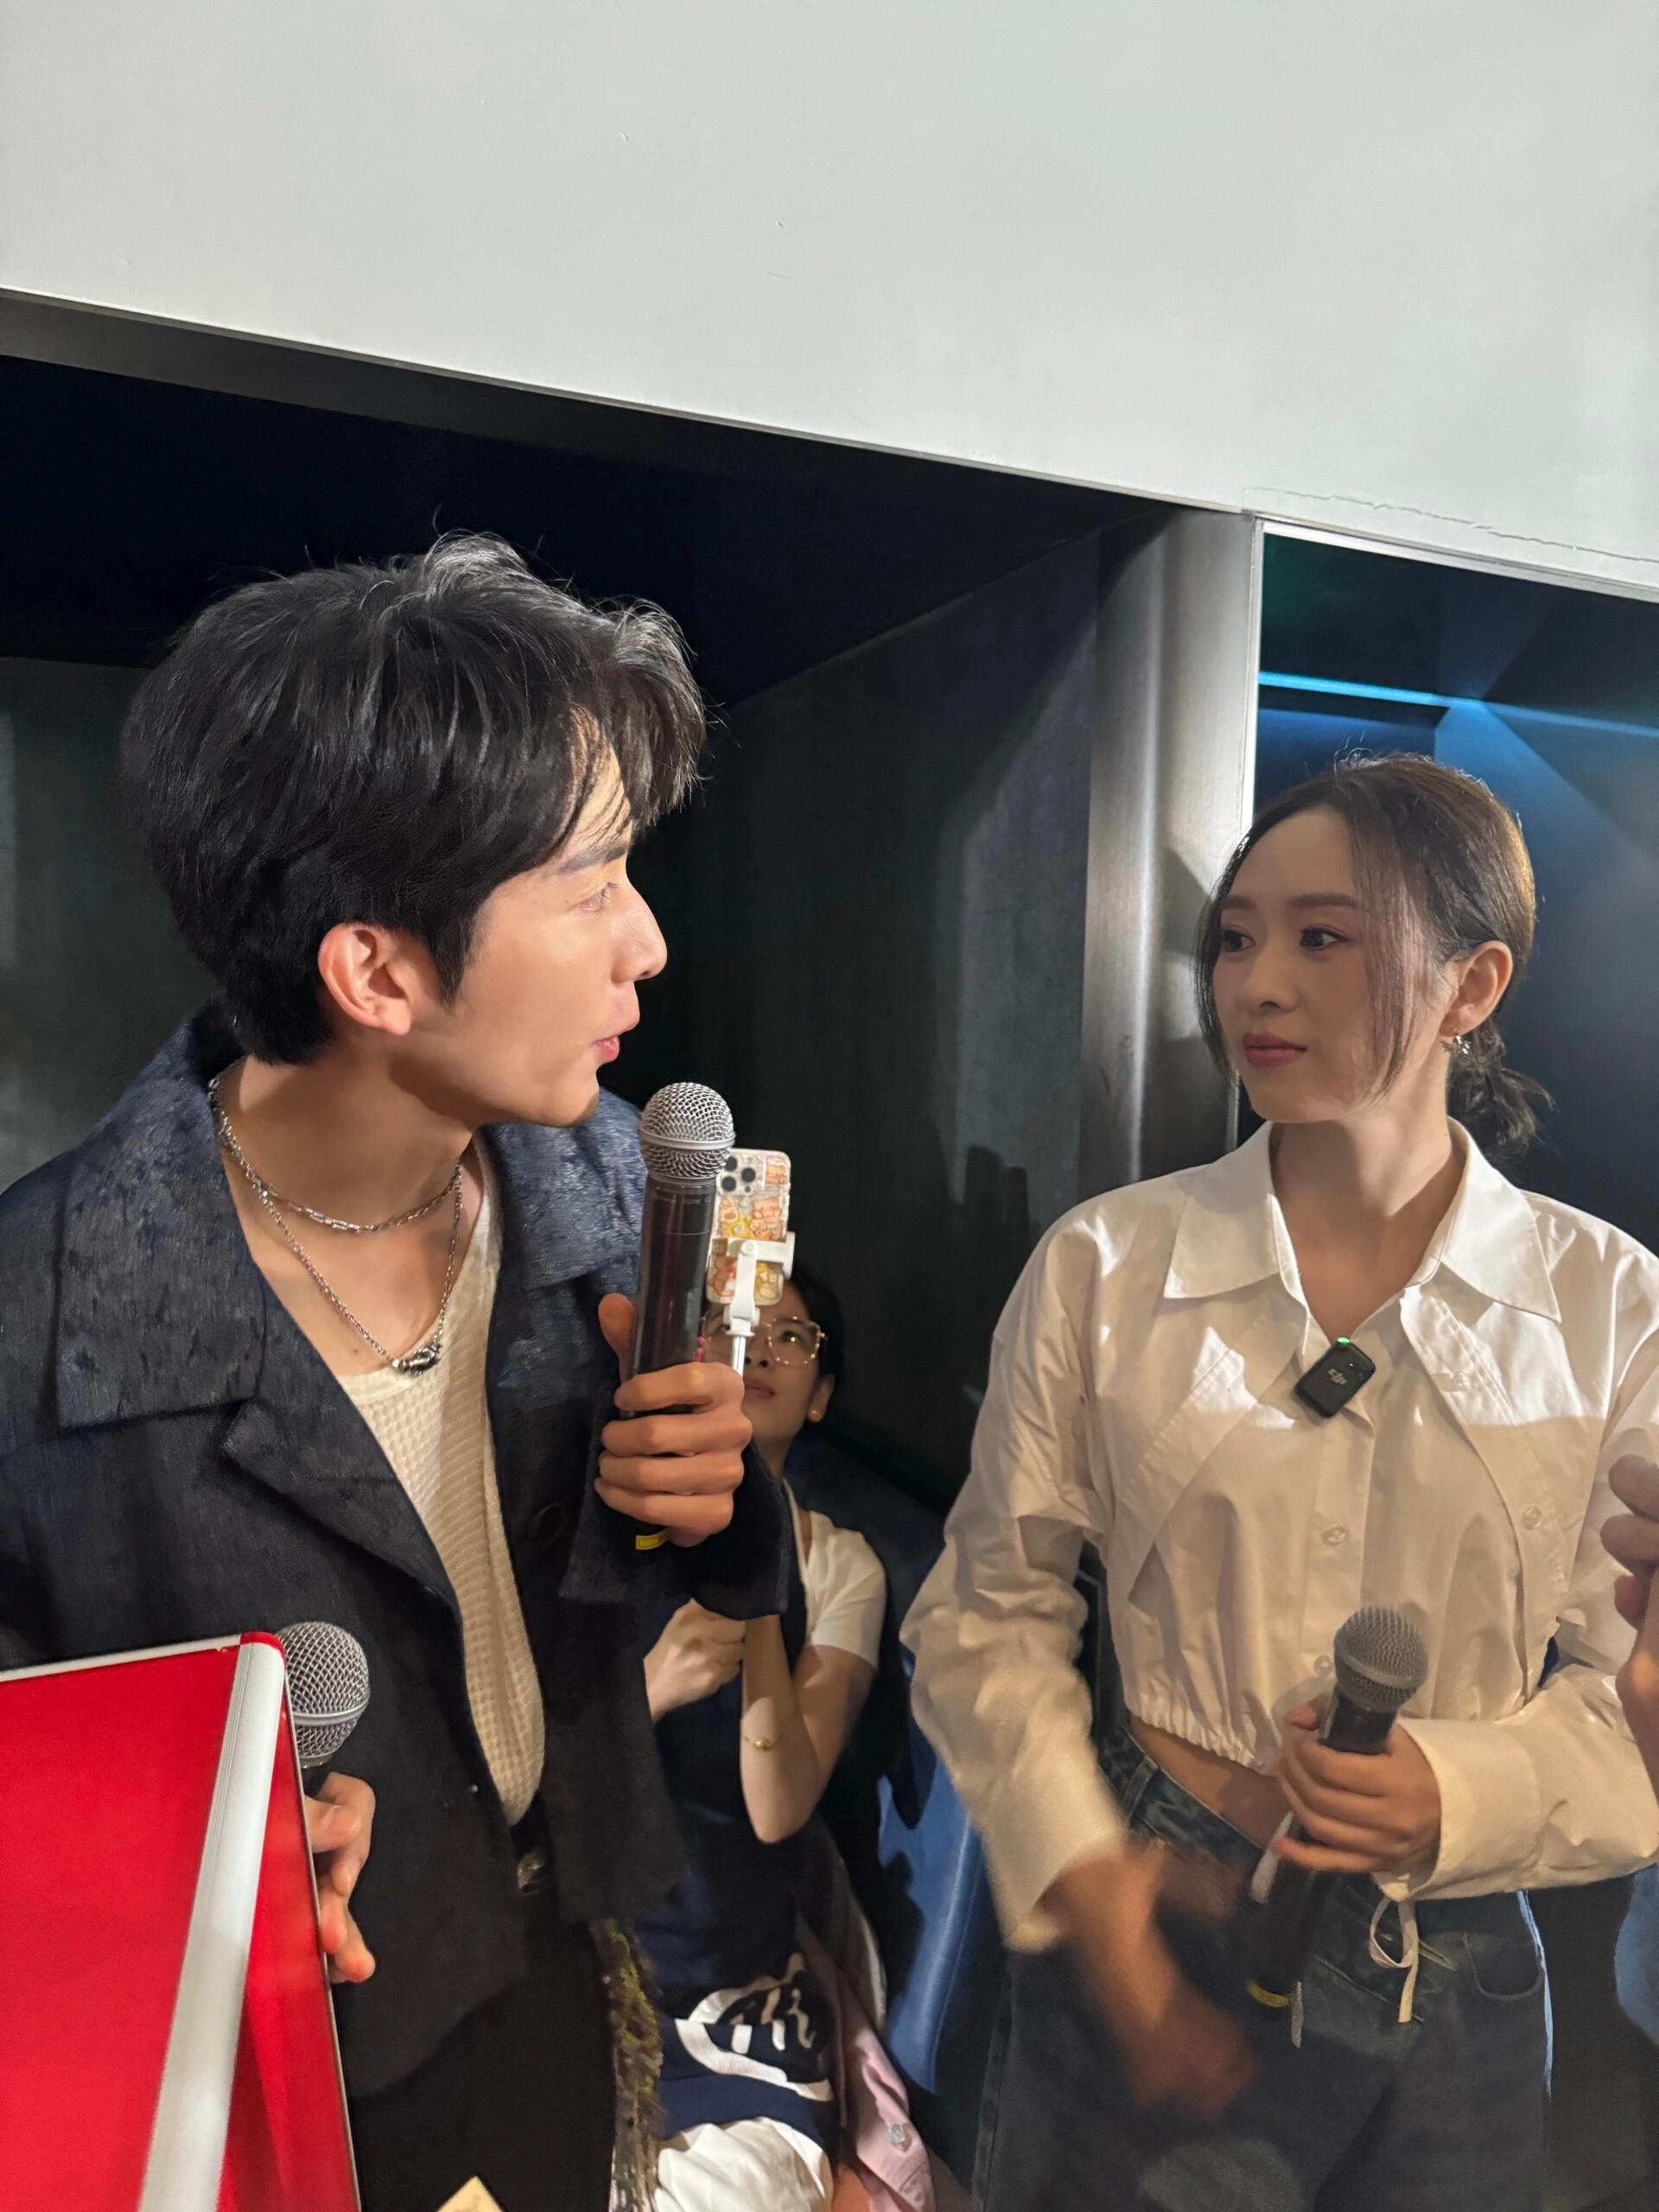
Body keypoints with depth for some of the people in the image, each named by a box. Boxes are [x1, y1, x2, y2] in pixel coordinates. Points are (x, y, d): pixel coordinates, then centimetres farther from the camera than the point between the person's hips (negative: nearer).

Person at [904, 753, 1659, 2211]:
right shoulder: (1104, 1267, -11)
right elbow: (988, 1616, -4)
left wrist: (1465, 1793, -18)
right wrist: (1088, 1888, -11)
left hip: (1450, 1974, 1)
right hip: (1150, 1939, 0)